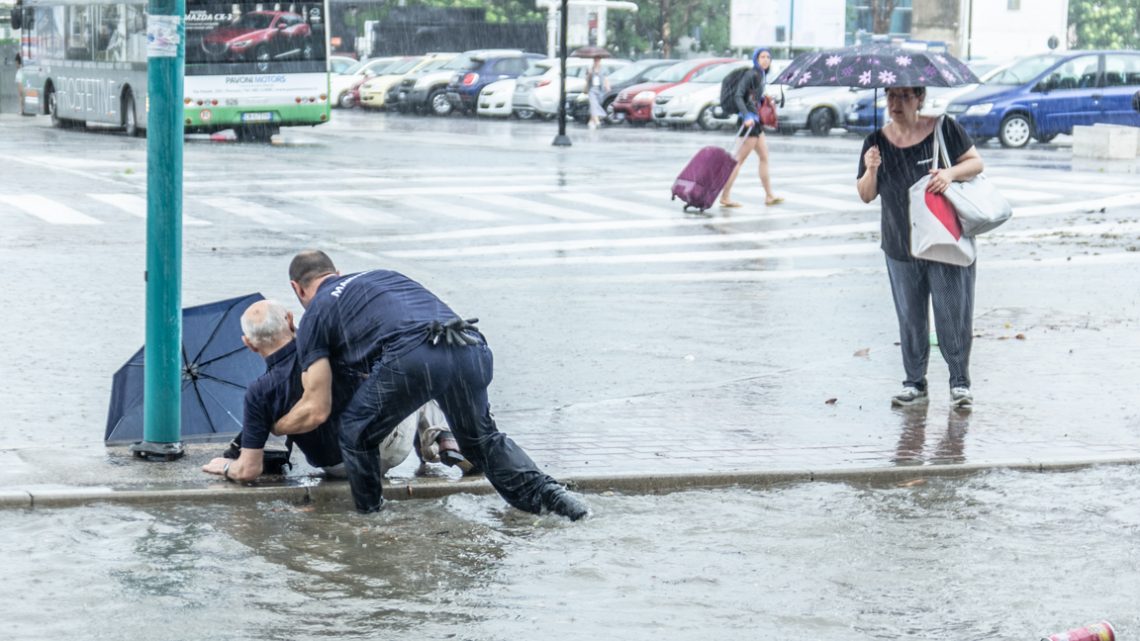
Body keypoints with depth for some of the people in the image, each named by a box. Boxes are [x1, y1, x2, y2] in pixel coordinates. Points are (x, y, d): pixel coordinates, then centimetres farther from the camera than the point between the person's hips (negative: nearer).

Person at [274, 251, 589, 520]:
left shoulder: (315, 314, 21)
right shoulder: (382, 275, 38)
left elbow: (316, 411, 18)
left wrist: (273, 428, 35)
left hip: (412, 357, -6)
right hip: (473, 349, 6)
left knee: (356, 433, 19)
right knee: (482, 437, 27)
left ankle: (370, 516, 25)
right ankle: (545, 492, 14)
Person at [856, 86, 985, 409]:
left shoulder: (944, 128, -6)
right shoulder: (877, 142, 1)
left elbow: (976, 163, -1)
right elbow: (866, 196, 3)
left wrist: (951, 173, -20)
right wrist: (871, 171, -18)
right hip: (901, 249, 3)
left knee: (954, 315, -1)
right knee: (910, 319, 10)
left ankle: (959, 382, 11)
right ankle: (914, 383, 20)